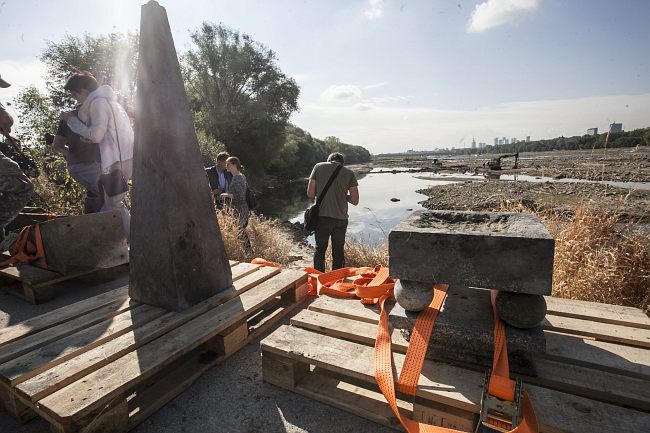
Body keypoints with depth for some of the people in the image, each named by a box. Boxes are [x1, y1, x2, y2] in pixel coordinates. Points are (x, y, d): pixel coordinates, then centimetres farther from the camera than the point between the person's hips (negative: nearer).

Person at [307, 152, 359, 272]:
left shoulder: (318, 167, -1)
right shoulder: (349, 173, -1)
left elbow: (310, 194, -3)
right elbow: (355, 201, -3)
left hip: (322, 217, 0)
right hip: (341, 218, 0)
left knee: (320, 249, 18)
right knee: (338, 252, 16)